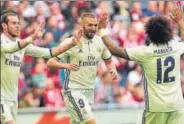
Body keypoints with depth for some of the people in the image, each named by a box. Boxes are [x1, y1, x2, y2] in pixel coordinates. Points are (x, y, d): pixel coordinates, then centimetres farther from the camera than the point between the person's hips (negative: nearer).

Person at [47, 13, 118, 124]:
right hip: (73, 90, -6)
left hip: (89, 90, 6)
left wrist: (113, 70, -3)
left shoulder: (100, 42, 3)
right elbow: (50, 62, -13)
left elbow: (109, 61, 19)